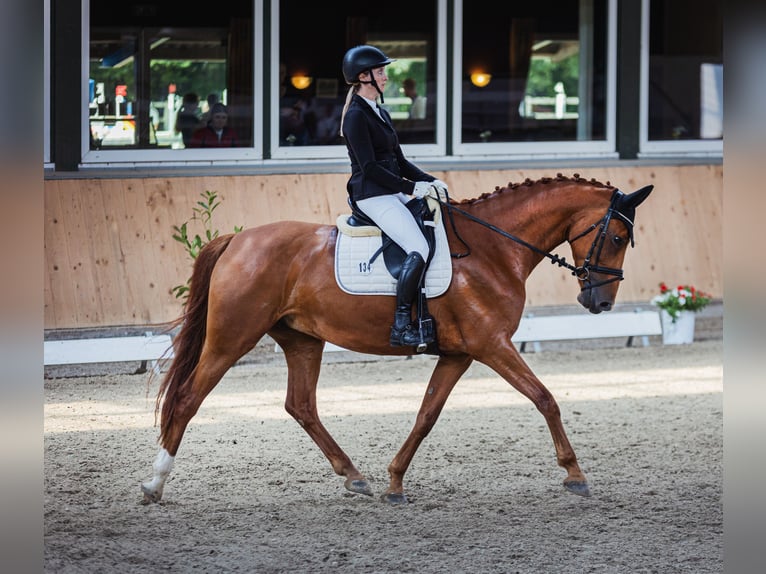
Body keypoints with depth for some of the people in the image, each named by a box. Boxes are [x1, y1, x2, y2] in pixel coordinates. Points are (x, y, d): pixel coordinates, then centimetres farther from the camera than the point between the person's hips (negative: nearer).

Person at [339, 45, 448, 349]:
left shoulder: (380, 114, 18)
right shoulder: (356, 116, -10)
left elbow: (399, 161, 20)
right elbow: (370, 167, -17)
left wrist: (430, 181, 5)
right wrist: (411, 187, -17)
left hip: (393, 192, 10)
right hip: (372, 195, -10)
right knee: (419, 249, -23)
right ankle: (401, 326, -22)